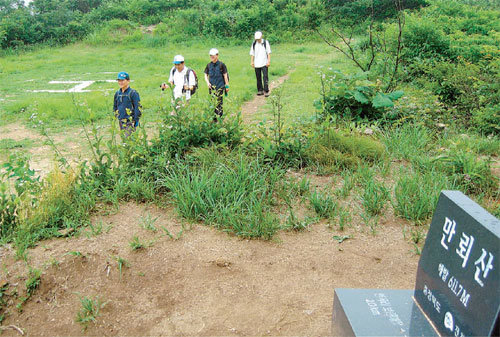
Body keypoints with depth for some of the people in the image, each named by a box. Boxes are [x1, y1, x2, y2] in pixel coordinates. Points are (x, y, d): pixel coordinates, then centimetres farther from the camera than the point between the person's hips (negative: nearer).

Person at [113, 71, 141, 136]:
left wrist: (136, 121, -13)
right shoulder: (117, 93, 10)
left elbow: (138, 108, -10)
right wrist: (116, 116, 16)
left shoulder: (133, 93, -10)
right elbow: (115, 106, 23)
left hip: (130, 121, -7)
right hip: (121, 122, 7)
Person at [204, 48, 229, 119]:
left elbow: (225, 76, -1)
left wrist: (227, 86, 0)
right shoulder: (209, 65, 6)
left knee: (219, 102, -6)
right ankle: (214, 118, 15)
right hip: (211, 86, 4)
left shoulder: (221, 64, -5)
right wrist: (207, 82, -6)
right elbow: (206, 75, 12)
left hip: (220, 86, -4)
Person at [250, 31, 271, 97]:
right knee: (258, 78, 7)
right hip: (256, 64, 3)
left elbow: (269, 52, 0)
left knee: (265, 77, -9)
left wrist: (269, 61, -7)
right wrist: (252, 62, 6)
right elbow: (252, 53, 13)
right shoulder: (254, 44, 8)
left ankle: (266, 91, -7)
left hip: (264, 63, -3)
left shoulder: (265, 42, 0)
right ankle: (260, 90, 16)